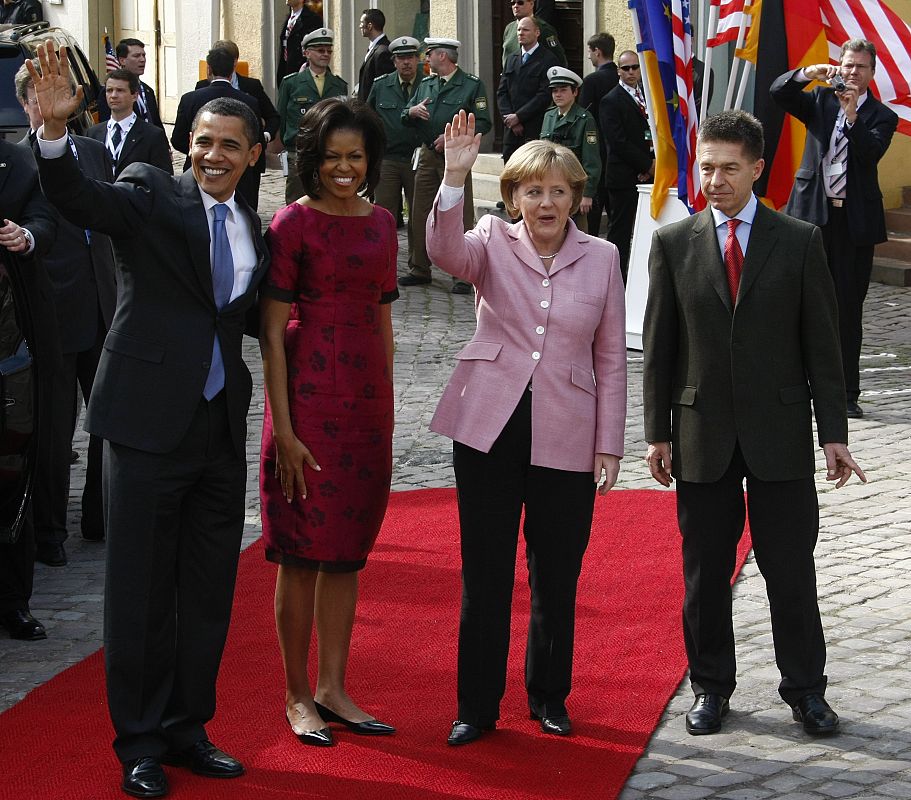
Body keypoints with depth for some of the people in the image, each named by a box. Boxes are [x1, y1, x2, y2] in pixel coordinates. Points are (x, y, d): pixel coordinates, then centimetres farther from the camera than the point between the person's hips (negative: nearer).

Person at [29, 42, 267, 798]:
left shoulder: (252, 230, 11)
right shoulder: (151, 195, -6)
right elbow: (75, 198, -26)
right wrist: (55, 127, -43)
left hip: (221, 425, 6)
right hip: (151, 422, -5)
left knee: (209, 590, 13)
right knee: (142, 590, 3)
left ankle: (187, 728, 28)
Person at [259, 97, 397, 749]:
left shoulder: (381, 224, 10)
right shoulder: (293, 224, -8)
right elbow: (272, 332, -9)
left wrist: (387, 411, 12)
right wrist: (283, 430, -14)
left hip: (367, 400, 6)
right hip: (309, 396, -6)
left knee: (348, 549, 10)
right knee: (303, 552, 2)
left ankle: (333, 689, 19)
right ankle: (298, 697, 11)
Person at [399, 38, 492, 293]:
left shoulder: (472, 85, -2)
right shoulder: (425, 85, 17)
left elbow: (482, 123, -8)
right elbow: (406, 120, 16)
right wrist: (412, 111, -7)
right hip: (428, 155, 6)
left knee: (461, 215, -6)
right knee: (422, 214, 7)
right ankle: (420, 269, 18)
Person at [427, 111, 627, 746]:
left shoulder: (601, 258, 4)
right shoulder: (494, 242, 2)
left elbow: (611, 359, 6)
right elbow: (445, 251, -22)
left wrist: (609, 447, 3)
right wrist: (454, 178, -35)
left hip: (566, 437, 1)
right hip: (489, 428, -1)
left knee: (557, 575, 10)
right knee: (484, 572, 4)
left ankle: (549, 695, 27)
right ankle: (477, 706, 14)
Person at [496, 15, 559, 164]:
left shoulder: (547, 59, -4)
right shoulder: (511, 60, 17)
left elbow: (544, 95, -11)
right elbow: (502, 92, 13)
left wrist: (518, 116, -11)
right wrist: (509, 117, -3)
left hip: (535, 129, -6)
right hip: (511, 129, 6)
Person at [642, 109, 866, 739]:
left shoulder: (799, 242, 0)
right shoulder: (674, 244, 3)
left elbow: (822, 343, 1)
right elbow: (658, 346, 5)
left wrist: (834, 431, -3)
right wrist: (658, 432, 2)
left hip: (779, 432, -1)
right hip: (702, 433, 1)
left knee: (791, 569, 4)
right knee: (705, 572, 8)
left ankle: (805, 688, 17)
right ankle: (711, 687, 22)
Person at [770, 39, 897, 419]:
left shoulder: (881, 116, 4)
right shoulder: (821, 101, 10)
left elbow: (871, 152, -13)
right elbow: (779, 93, -2)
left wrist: (852, 115, -25)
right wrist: (809, 73, -18)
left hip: (854, 220, -1)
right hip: (812, 214, 1)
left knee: (849, 309, 3)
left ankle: (847, 393, 7)